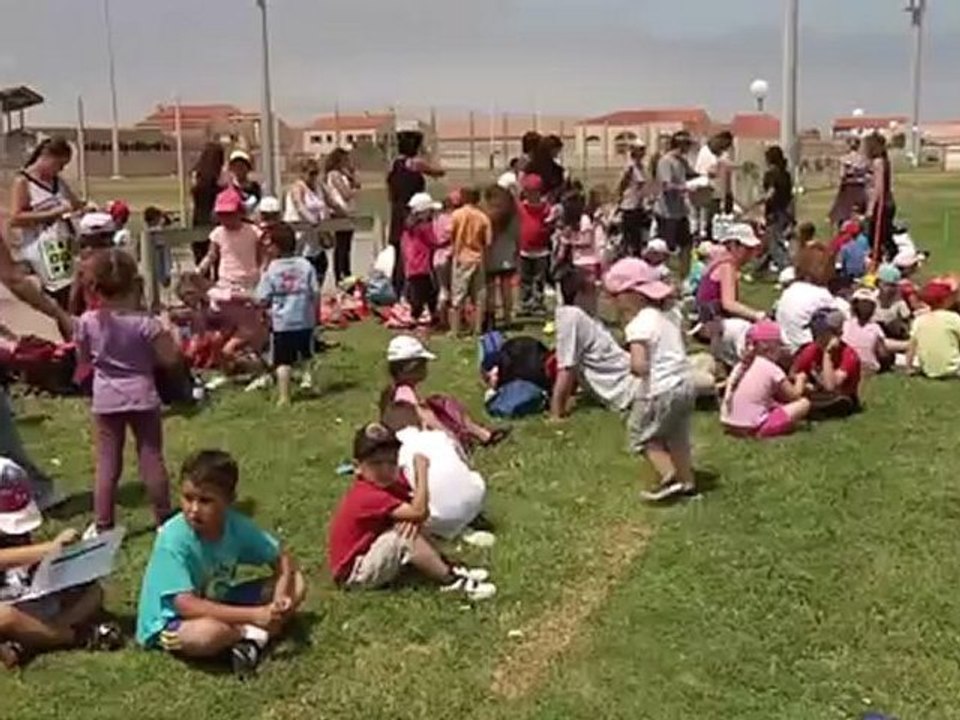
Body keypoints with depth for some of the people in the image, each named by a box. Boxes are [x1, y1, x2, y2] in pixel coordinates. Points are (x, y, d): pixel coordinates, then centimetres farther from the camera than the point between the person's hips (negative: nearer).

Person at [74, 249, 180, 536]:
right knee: (152, 459, 9)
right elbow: (170, 359, -12)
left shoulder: (87, 322, -8)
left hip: (106, 399, 2)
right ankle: (163, 520, 18)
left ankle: (102, 525, 14)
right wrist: (168, 335, 4)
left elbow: (83, 359, 7)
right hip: (142, 396, -2)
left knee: (107, 465, 9)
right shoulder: (144, 322, -15)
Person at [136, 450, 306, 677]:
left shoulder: (236, 525, -14)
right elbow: (186, 606, -33)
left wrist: (281, 596, -24)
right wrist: (254, 615, -33)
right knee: (206, 632, -41)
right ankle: (254, 631, -9)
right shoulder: (173, 539, -28)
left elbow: (282, 559, -3)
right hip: (169, 621, -5)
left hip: (218, 604, 6)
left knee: (296, 583, -5)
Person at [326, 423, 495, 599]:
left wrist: (414, 520, -25)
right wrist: (421, 472, -28)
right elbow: (419, 512, -32)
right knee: (404, 537, -26)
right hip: (354, 575, -9)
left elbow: (420, 512, -2)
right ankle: (451, 581, -22)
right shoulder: (368, 496, -28)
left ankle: (447, 569, -7)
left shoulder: (393, 483, 0)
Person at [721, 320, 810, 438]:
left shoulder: (741, 365, 11)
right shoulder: (772, 369, -7)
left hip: (729, 425, 7)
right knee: (804, 403, 2)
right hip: (752, 428, -7)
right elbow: (794, 395, 3)